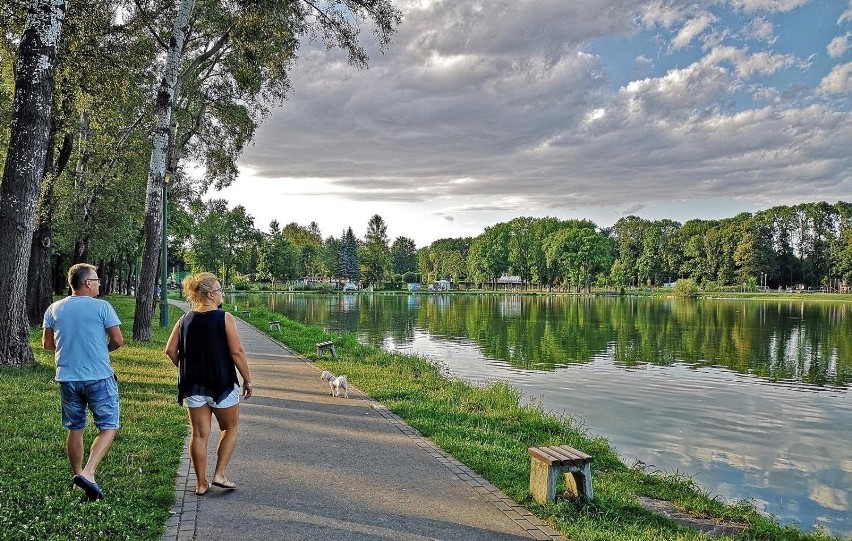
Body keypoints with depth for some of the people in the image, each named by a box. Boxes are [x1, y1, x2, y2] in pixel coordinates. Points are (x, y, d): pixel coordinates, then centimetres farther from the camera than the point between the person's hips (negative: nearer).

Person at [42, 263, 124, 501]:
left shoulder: (54, 309, 4)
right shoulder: (102, 307, -9)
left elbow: (47, 344, 9)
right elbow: (118, 341, -8)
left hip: (67, 378, 5)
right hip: (99, 378, -5)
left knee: (75, 430, 17)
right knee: (108, 427, 3)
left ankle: (78, 475, 27)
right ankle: (88, 473, -11)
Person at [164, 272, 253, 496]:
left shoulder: (185, 320, 3)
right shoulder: (225, 319, -12)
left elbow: (170, 350, 2)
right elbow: (237, 352, -14)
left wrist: (186, 370, 16)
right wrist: (247, 379, -5)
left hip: (193, 385, 4)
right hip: (222, 385, -4)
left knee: (199, 434, 11)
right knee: (230, 428, 16)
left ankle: (201, 483, 18)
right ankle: (219, 475, 10)